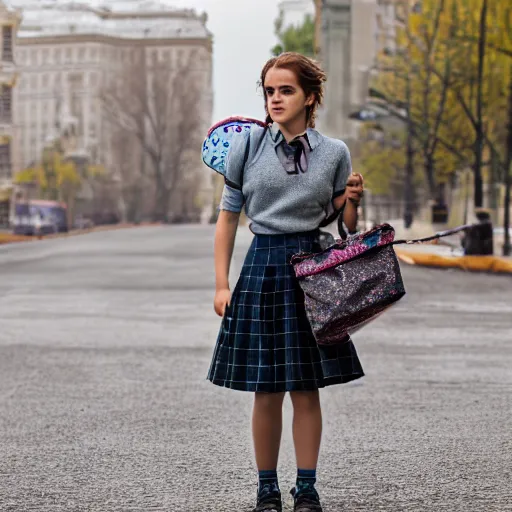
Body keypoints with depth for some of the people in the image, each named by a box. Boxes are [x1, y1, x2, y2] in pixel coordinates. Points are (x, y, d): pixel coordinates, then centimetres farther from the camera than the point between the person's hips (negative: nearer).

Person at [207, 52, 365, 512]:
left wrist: (352, 201, -10)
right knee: (267, 391, 2)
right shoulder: (246, 146, 0)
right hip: (263, 265, -1)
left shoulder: (335, 153, 3)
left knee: (307, 388, 4)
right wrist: (221, 285, -1)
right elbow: (228, 217, 4)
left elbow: (344, 227, 12)